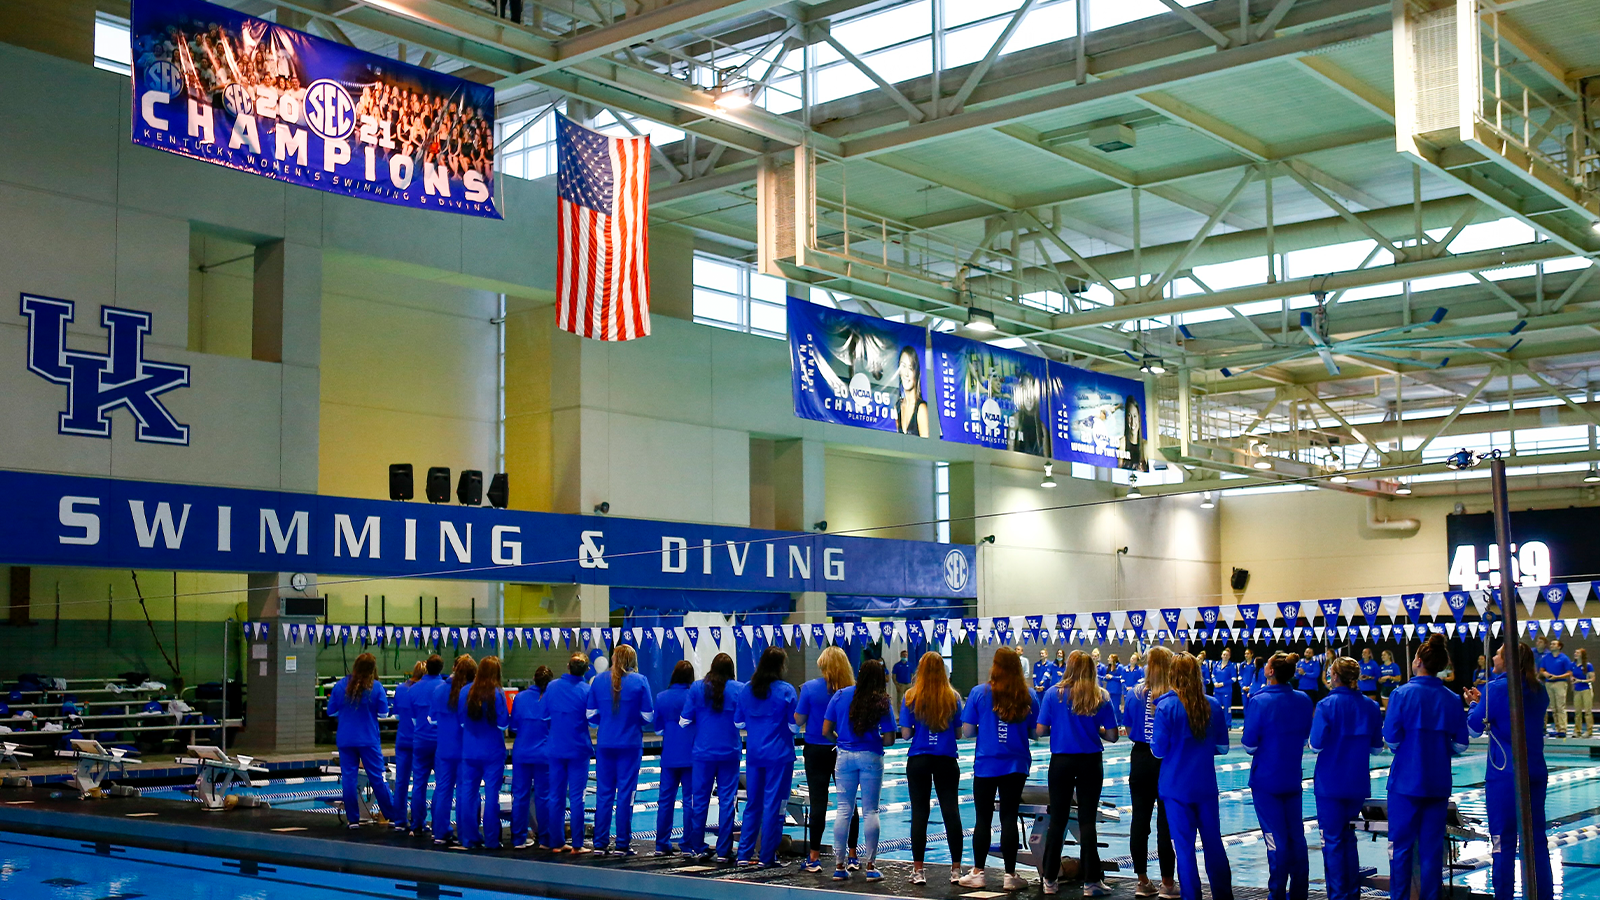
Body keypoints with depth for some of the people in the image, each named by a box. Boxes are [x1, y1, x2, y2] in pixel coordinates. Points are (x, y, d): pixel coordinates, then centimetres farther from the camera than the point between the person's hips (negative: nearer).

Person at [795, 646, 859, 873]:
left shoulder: (810, 688, -9)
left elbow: (799, 720, -6)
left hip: (817, 750, -2)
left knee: (818, 803, 2)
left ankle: (814, 858, 4)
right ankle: (852, 857, 13)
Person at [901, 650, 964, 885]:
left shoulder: (911, 697, -5)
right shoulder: (953, 697, -1)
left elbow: (905, 734, -6)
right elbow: (959, 731, 2)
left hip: (918, 759, -1)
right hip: (947, 760, 1)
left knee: (920, 813, 4)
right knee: (951, 811, 6)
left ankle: (918, 870, 5)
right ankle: (956, 869, 9)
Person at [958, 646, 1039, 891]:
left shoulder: (979, 693, -6)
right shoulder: (1027, 696, -2)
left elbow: (967, 731, -6)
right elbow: (1035, 732, 3)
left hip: (986, 765, -1)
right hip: (1016, 765, 1)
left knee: (984, 819, 7)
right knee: (1009, 819, 5)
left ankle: (977, 873, 13)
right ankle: (1010, 875, 8)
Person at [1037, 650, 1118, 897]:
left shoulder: (1054, 693, -6)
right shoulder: (1101, 696, -3)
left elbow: (1041, 730, -6)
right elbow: (1112, 736, -3)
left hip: (1061, 762, 0)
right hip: (1091, 763, 0)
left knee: (1057, 819, 8)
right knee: (1087, 820, 4)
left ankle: (1049, 879, 14)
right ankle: (1091, 881, 6)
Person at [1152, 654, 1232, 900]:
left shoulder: (1166, 706, -12)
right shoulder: (1213, 705, -1)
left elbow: (1159, 750, -12)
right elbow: (1222, 747, 6)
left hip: (1177, 786, -3)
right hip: (1206, 785, 3)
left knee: (1185, 847, 4)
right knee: (1214, 843, 13)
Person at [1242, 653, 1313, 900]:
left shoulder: (1260, 702, -17)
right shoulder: (1304, 700, 0)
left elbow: (1249, 745, -15)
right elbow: (1304, 737, 11)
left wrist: (1255, 749, 6)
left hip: (1266, 779, -5)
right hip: (1293, 777, 5)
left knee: (1276, 839, 0)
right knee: (1296, 836, 11)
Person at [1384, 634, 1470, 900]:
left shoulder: (1402, 694, -10)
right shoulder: (1452, 699, 0)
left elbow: (1391, 740, -12)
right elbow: (1460, 746, 0)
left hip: (1406, 781, -3)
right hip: (1438, 783, 3)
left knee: (1401, 846, 4)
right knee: (1432, 847, 9)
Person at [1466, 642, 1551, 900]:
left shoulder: (1498, 688, -12)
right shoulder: (1538, 690, 9)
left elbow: (1475, 727, -4)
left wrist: (1475, 704, 13)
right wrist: (1483, 701, 18)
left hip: (1505, 774, -6)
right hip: (1537, 771, 6)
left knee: (1504, 840, -1)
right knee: (1536, 836, 11)